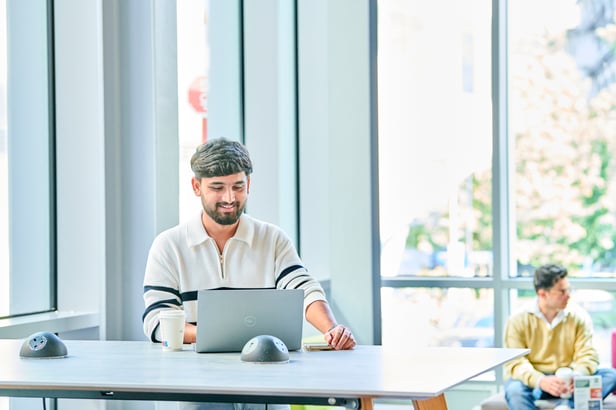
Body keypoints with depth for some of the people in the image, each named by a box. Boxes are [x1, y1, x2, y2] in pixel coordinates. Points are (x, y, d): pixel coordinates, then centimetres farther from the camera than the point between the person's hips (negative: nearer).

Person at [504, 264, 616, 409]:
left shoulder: (579, 316, 1)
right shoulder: (519, 320, -6)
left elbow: (588, 356, -5)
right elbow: (515, 363, -13)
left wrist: (577, 376, -29)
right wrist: (540, 381, -33)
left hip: (567, 382, 3)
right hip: (533, 381, -2)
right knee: (514, 390, -35)